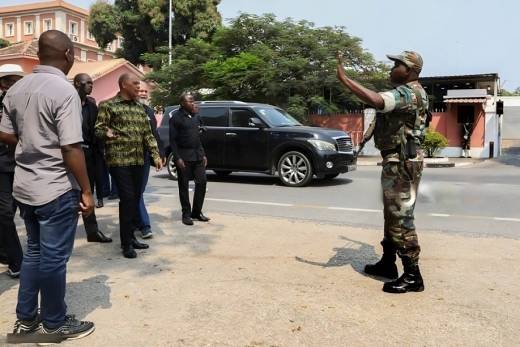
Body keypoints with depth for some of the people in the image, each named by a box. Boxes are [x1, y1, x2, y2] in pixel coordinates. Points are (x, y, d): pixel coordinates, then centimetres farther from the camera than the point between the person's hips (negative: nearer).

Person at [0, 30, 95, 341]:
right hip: (57, 188, -7)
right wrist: (86, 190, -13)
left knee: (34, 252, 20)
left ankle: (26, 318, 30)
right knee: (54, 257, 5)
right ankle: (55, 322, 21)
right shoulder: (64, 90, -16)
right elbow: (71, 148, -20)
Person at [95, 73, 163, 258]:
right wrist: (106, 132, -28)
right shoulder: (108, 105, -2)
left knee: (136, 199, 9)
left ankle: (131, 237, 21)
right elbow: (98, 128, -5)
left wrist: (155, 155, 7)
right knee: (127, 199, -10)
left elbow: (148, 134, 16)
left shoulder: (140, 108, 16)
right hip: (119, 160, -6)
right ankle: (126, 243, 1)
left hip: (138, 160, 6)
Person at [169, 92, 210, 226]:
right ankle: (186, 214, 12)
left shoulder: (196, 116, 14)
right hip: (184, 156, -5)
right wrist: (177, 158, -15)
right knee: (184, 185, 2)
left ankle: (197, 212, 15)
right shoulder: (176, 117, -4)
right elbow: (173, 139, -8)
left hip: (197, 155, 6)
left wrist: (203, 154, 11)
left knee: (202, 182, 2)